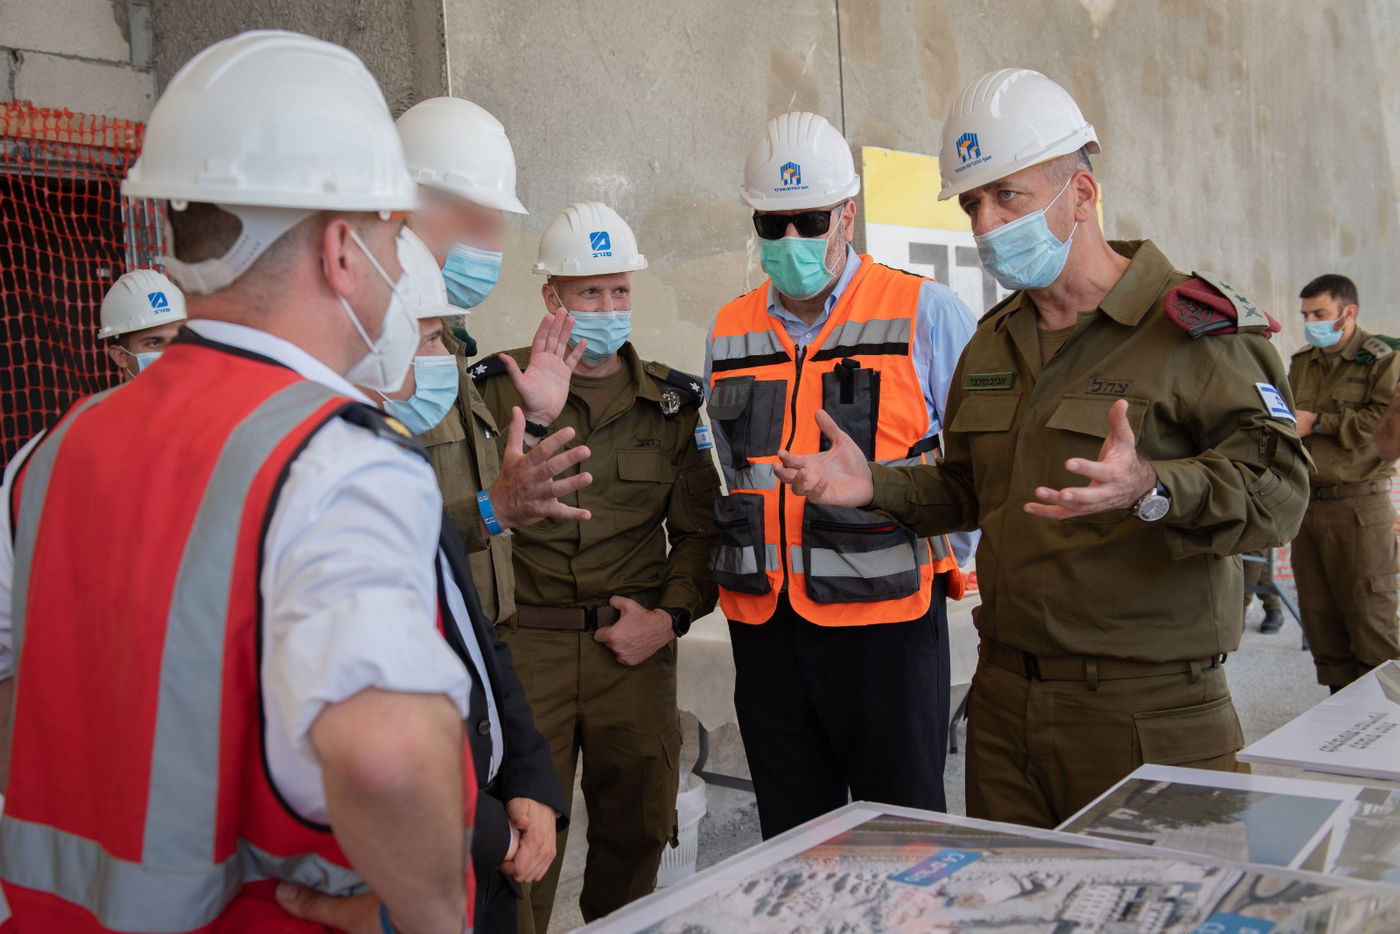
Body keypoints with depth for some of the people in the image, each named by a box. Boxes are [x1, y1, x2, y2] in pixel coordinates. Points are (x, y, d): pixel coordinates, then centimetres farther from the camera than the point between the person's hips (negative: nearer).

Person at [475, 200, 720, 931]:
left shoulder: (671, 400, 9)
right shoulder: (496, 388, 2)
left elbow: (699, 527, 10)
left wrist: (671, 615, -2)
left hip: (636, 645, 3)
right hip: (525, 643, -2)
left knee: (636, 825, 12)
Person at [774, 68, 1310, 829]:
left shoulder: (1193, 326, -8)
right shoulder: (991, 343, 14)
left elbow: (1278, 490, -19)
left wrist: (1150, 488, -37)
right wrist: (876, 486, 6)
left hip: (1147, 712, -6)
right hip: (1003, 702, 6)